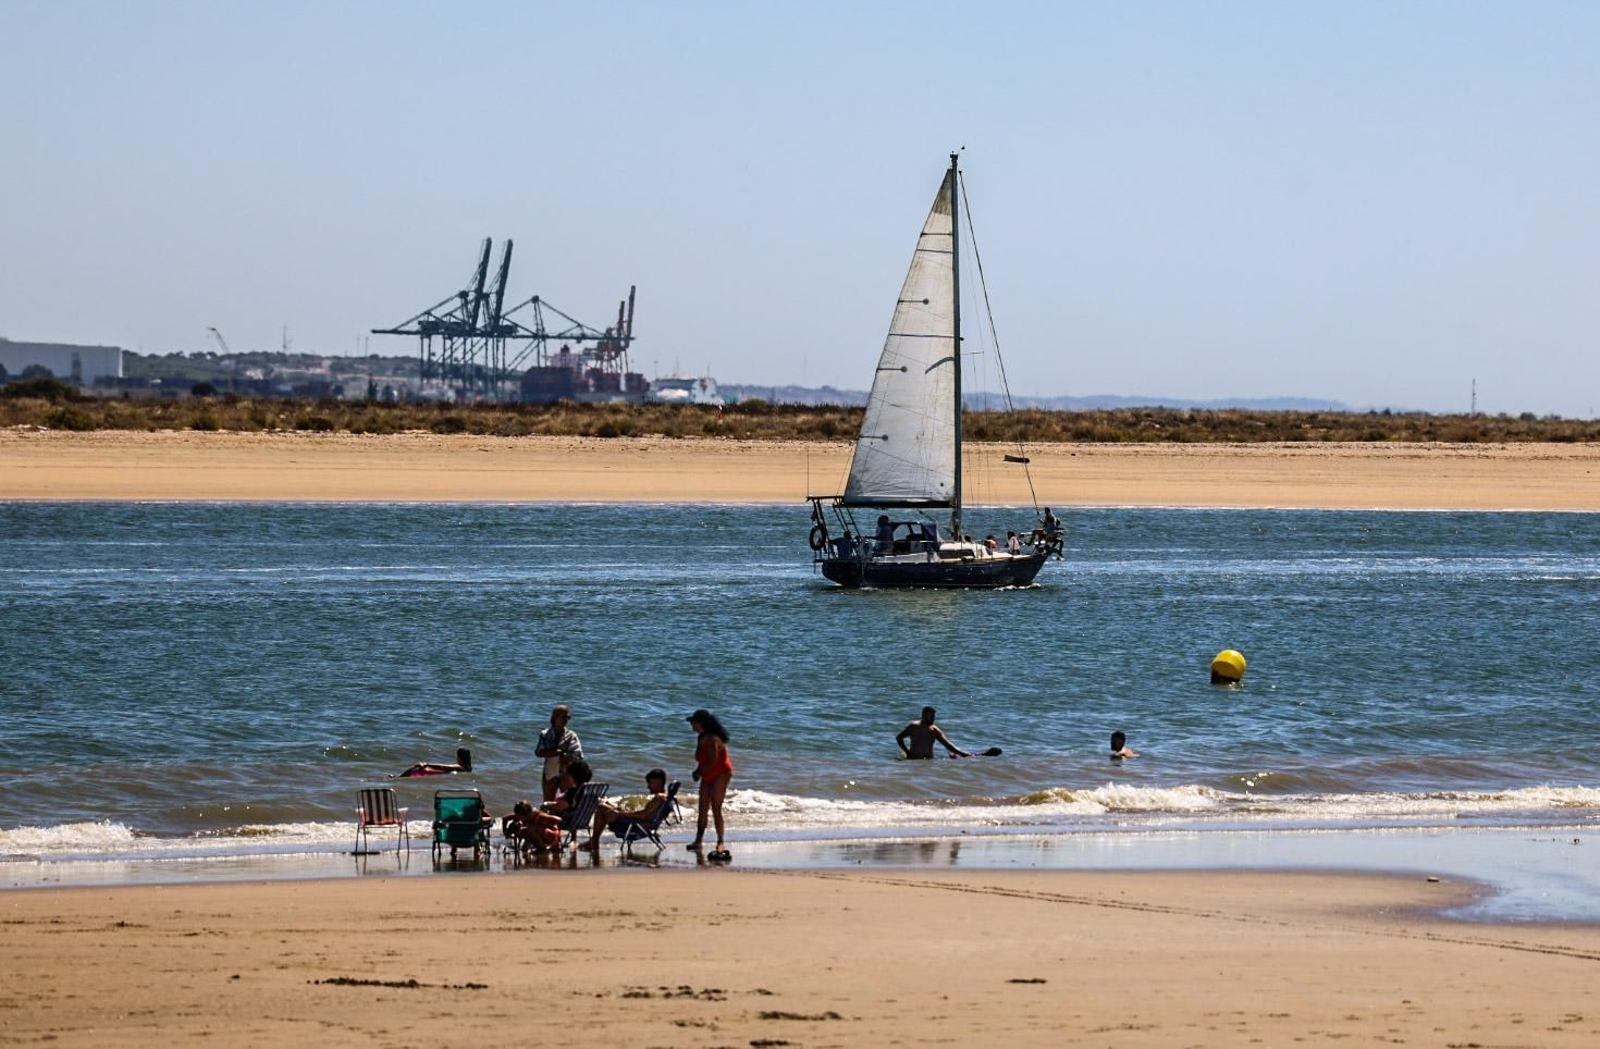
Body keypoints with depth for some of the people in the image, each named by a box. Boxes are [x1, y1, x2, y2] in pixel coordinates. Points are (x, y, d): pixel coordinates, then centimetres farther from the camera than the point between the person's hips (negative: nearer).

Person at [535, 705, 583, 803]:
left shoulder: (571, 735, -4)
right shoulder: (545, 735, -1)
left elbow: (578, 757, -9)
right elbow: (538, 752, -14)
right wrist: (557, 752, -20)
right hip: (550, 774, 1)